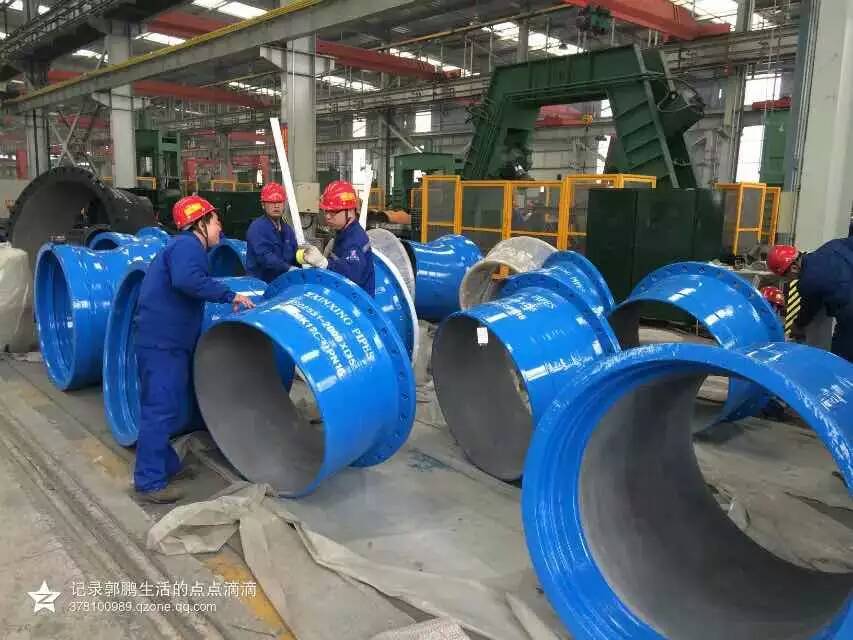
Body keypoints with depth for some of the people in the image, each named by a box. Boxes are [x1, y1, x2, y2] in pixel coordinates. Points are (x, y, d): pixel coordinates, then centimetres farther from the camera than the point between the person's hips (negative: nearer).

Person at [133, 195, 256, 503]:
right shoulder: (188, 245, -12)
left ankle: (166, 464, 29)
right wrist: (230, 295, -26)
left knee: (169, 407, 18)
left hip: (168, 341, 11)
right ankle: (150, 482, -1)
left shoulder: (186, 245, 21)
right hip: (160, 342, -11)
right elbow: (187, 280, -31)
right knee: (161, 409, -8)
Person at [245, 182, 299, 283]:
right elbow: (265, 256, -23)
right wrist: (288, 268, -30)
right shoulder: (257, 227, -11)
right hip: (260, 281, -7)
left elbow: (293, 256, 14)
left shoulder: (287, 229, 14)